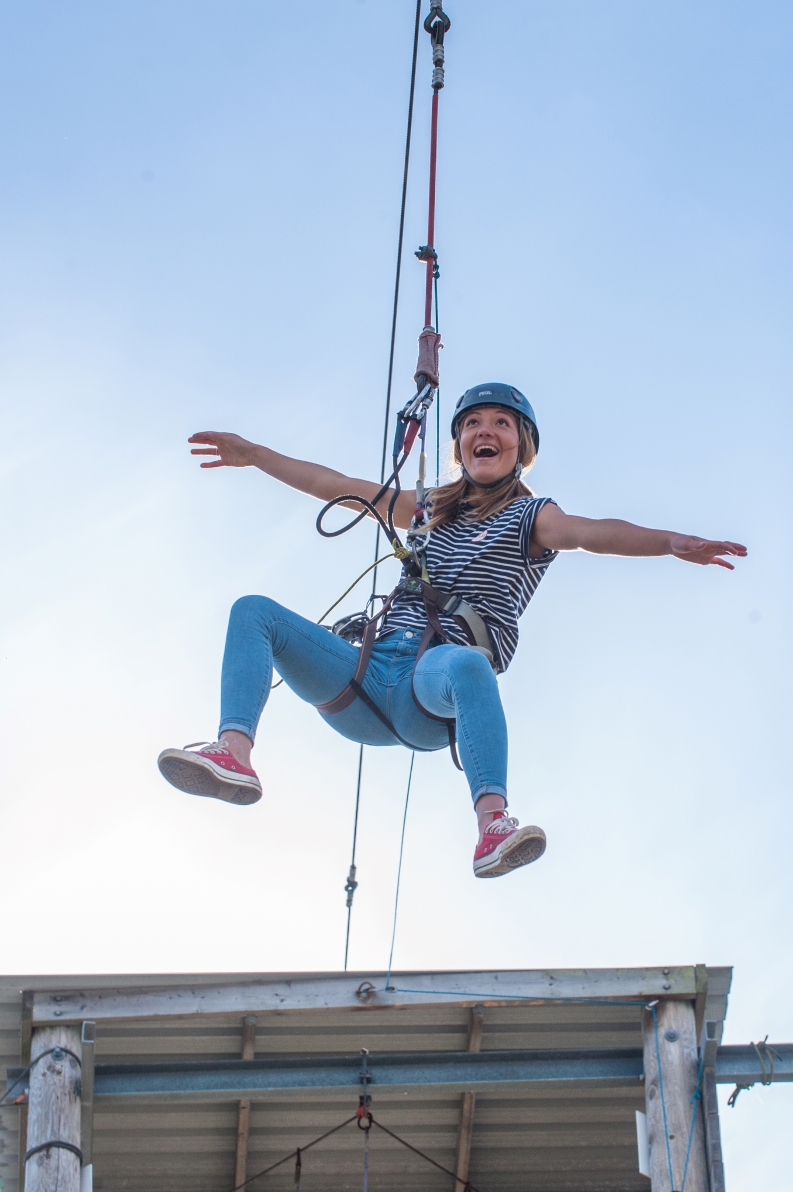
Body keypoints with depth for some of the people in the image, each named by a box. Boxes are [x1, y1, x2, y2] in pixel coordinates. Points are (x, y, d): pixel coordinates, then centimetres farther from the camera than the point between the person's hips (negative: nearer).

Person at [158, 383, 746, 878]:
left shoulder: (531, 517, 11)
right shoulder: (431, 511, 27)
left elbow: (591, 531, -9)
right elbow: (336, 485, 33)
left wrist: (671, 541, -29)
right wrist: (254, 453, 36)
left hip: (435, 683, -5)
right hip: (375, 673, 6)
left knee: (465, 662, -42)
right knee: (255, 611, -8)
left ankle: (494, 828, -59)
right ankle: (234, 753, -33)